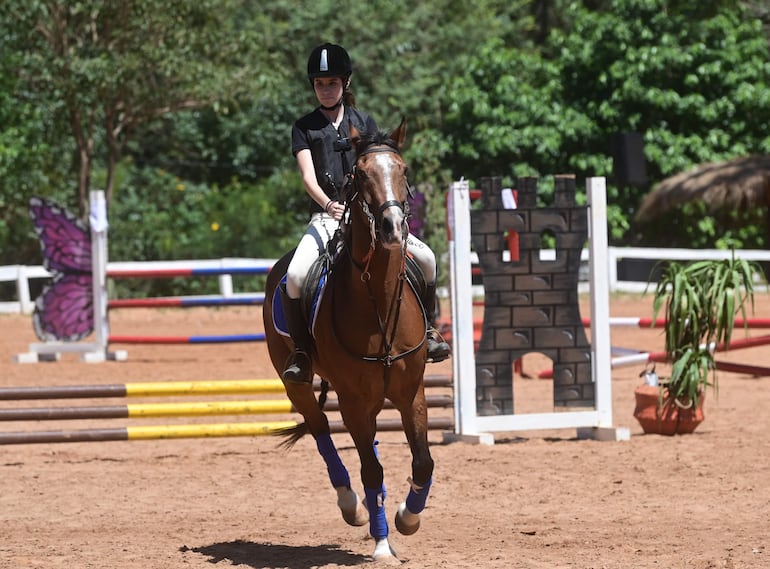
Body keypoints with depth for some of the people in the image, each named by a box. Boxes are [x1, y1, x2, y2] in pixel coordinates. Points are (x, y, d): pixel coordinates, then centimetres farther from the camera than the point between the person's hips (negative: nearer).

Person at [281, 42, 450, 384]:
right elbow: (308, 176, -5)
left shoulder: (364, 123, 14)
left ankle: (427, 328, 1)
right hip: (326, 215, -2)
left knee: (426, 258, -19)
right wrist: (328, 204, -26)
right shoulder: (305, 128, 8)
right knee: (296, 274, -29)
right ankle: (301, 351, -15)